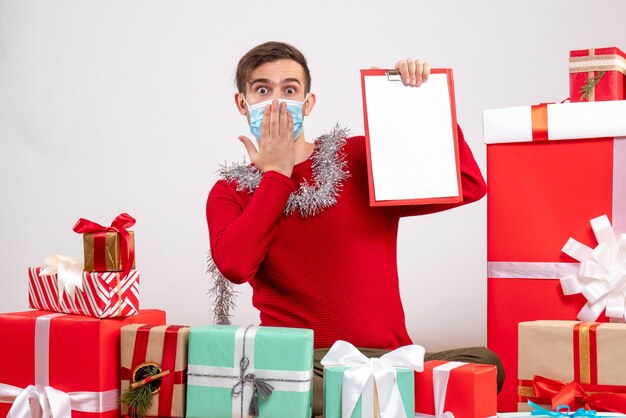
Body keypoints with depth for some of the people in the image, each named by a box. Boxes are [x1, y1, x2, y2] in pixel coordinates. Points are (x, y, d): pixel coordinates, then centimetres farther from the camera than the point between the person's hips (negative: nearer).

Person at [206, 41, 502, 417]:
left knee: (484, 363, -28)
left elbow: (470, 186, 5)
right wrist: (276, 174, -1)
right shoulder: (230, 192, 12)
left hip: (384, 357, 1)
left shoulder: (360, 158, 11)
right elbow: (234, 265, -11)